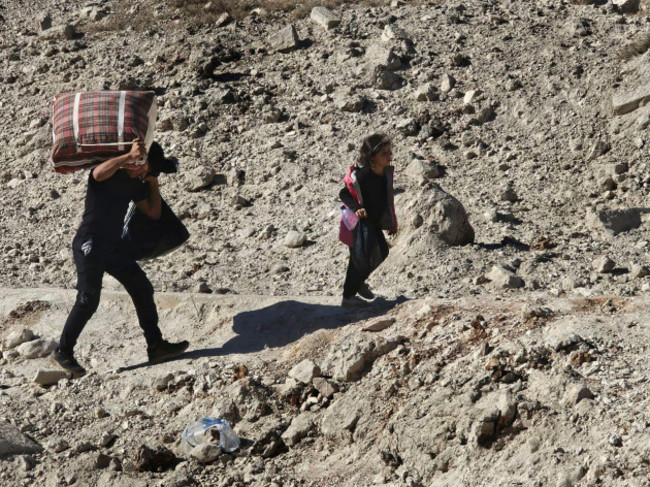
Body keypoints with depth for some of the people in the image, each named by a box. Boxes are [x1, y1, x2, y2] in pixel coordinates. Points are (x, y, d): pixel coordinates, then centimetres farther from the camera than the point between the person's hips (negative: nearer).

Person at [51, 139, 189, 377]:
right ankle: (63, 352, -1)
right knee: (88, 299, -12)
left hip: (113, 245, 8)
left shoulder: (136, 184, 13)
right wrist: (129, 156, -38)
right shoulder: (110, 172, -10)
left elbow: (153, 212, 17)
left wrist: (153, 184, 7)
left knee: (143, 289, 5)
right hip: (89, 243, -8)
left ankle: (156, 347, 10)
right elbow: (99, 174, -36)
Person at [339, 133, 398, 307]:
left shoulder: (387, 172, -7)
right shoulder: (360, 176, -30)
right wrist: (356, 208, -39)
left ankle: (359, 282, 44)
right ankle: (348, 296, 22)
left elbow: (388, 199, 6)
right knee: (359, 258, 2)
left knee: (382, 252, 20)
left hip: (374, 222, 8)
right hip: (358, 222, -8)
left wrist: (392, 223, 13)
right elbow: (343, 194, -21)